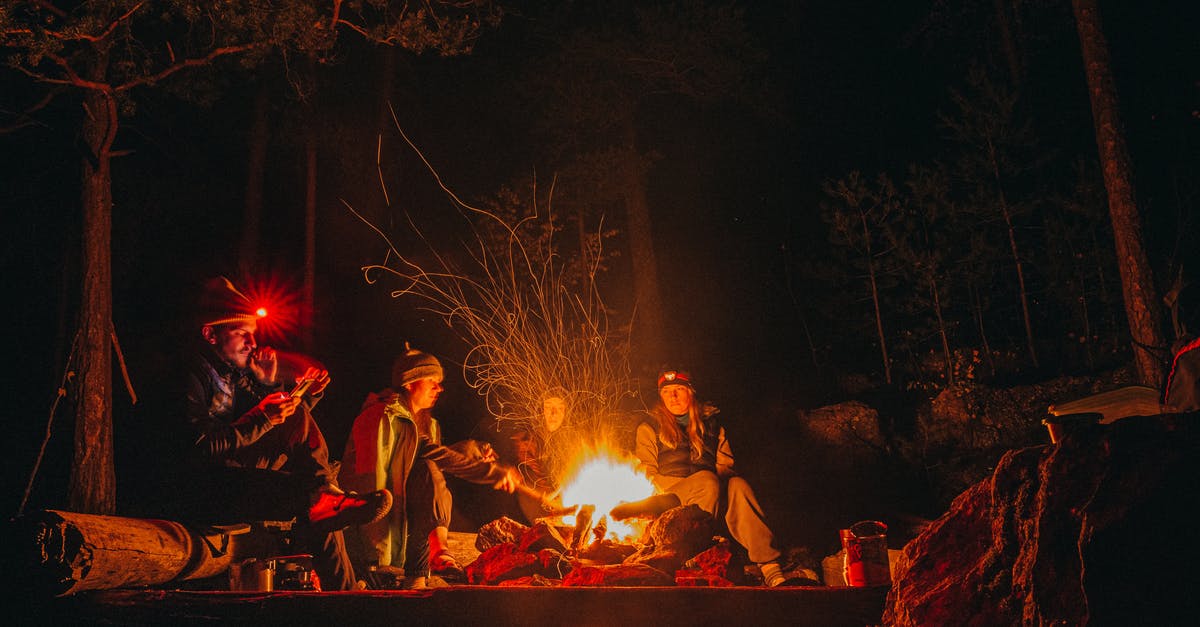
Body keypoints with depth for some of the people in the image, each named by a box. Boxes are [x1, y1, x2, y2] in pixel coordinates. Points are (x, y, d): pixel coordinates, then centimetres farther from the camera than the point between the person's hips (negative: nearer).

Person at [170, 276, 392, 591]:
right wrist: (261, 420, -23)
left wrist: (271, 386, 3)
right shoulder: (192, 376, -9)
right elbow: (199, 450, -20)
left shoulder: (238, 373, 18)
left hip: (247, 480, 8)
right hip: (206, 491, -8)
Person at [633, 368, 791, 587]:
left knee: (737, 485, -32)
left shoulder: (710, 424, 22)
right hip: (669, 497, -2)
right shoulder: (649, 428, 14)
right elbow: (645, 474, 6)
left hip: (712, 491, 2)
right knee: (707, 481, -35)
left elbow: (725, 464, 15)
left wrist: (721, 476, -8)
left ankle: (768, 564, -43)